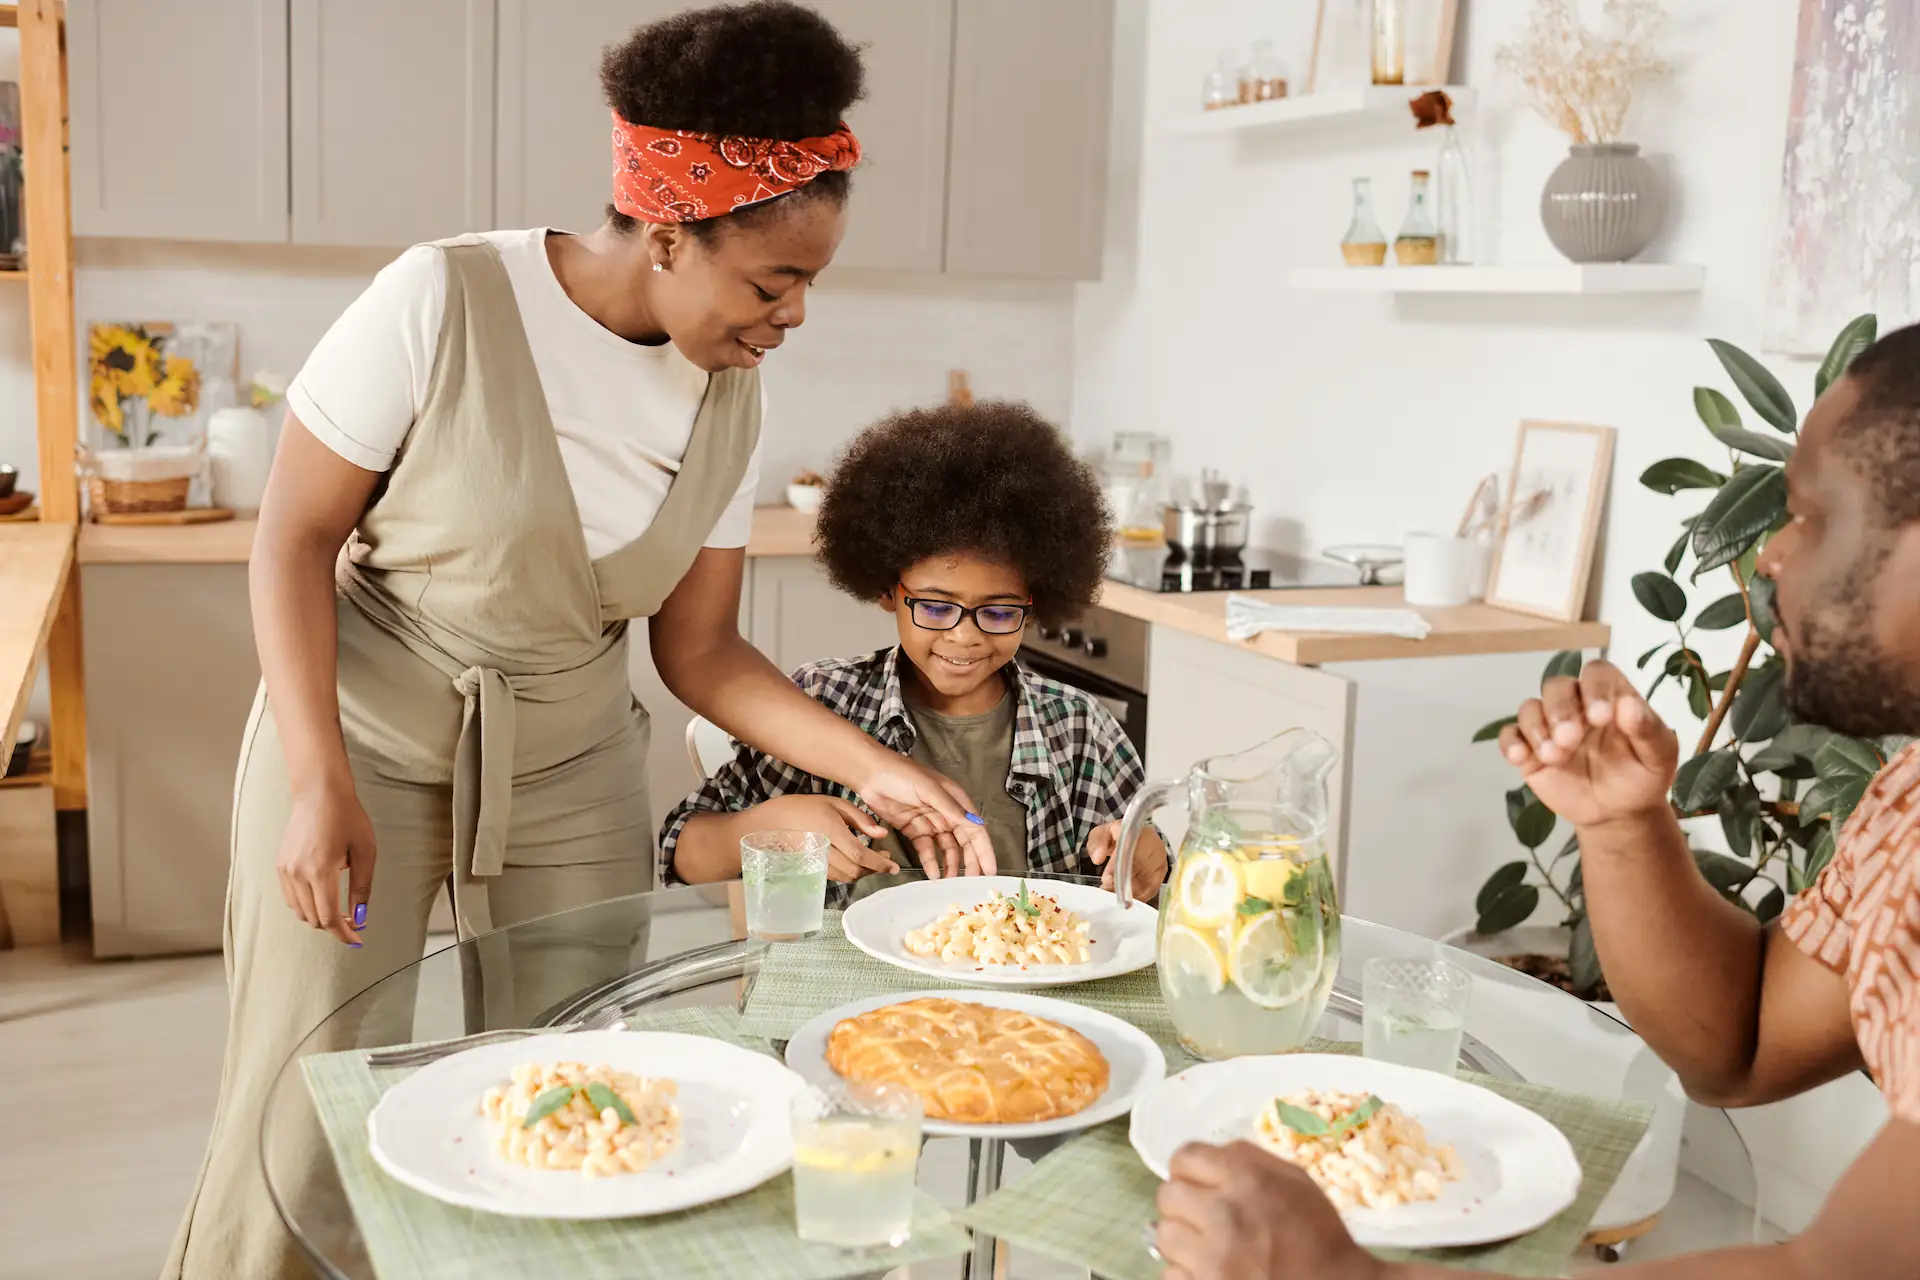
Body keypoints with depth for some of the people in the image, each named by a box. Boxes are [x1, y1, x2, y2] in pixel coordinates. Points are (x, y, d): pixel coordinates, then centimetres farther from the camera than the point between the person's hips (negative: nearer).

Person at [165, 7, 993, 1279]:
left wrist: (878, 771, -9)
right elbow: (296, 534, -12)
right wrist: (322, 780, -19)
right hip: (363, 742, -4)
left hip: (571, 776, 4)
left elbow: (699, 651, 1)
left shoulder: (728, 397, -4)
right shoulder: (444, 302, -19)